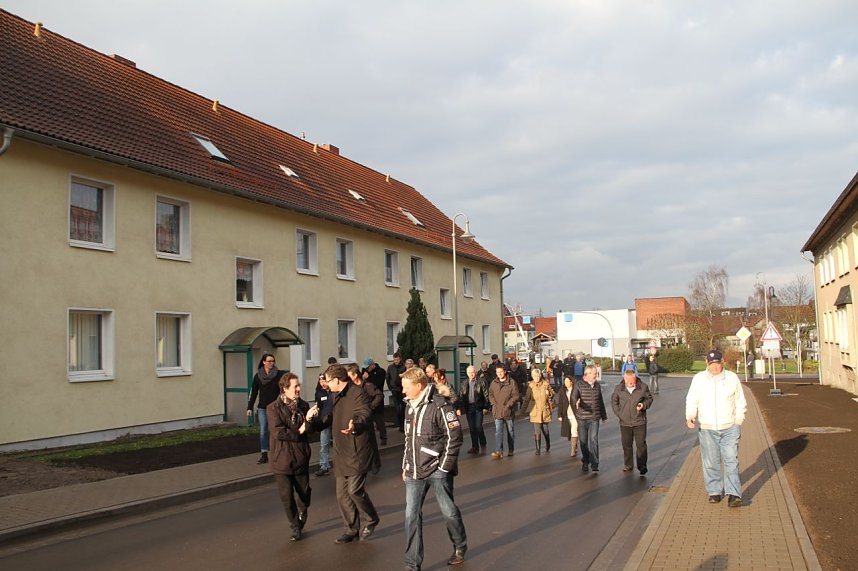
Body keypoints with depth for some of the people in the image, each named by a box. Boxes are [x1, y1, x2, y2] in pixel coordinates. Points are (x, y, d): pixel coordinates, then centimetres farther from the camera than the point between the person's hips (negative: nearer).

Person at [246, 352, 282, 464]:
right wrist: (250, 408, 4)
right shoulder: (258, 376, 4)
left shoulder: (279, 374, -4)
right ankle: (264, 455, 11)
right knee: (263, 431, 4)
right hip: (262, 408, 3)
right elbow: (253, 392, 8)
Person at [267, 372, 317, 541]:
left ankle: (302, 518, 45)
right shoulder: (274, 408, -10)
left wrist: (309, 419, -26)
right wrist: (299, 432, -10)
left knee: (304, 493, 14)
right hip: (282, 460, -3)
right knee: (287, 497, 4)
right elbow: (278, 432, -18)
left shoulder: (303, 406, 1)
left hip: (301, 459, 3)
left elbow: (309, 430, -6)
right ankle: (295, 527, 25)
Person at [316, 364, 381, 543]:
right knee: (342, 494, 8)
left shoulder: (357, 393, -15)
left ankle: (370, 520, 13)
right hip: (342, 454, 9)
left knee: (354, 490, -11)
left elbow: (366, 415, -32)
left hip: (358, 452, -9)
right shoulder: (338, 396, 15)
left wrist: (355, 426, -52)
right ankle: (352, 529, 21)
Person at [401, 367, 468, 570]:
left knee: (449, 512, 9)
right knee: (411, 516, 2)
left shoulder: (440, 406, -14)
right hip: (414, 472, 6)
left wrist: (444, 467, -14)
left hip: (437, 470, -6)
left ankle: (460, 547, 34)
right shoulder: (410, 407, 10)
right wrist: (406, 466, 15)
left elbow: (454, 437, -14)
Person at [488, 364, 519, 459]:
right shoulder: (494, 383, 4)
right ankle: (499, 452, -14)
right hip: (497, 412, 2)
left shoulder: (511, 383, -8)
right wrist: (494, 404, -3)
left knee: (510, 431, 13)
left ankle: (511, 450, 28)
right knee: (498, 432, -8)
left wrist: (507, 405, -15)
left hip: (509, 411, -2)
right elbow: (491, 395, 12)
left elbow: (515, 396, -9)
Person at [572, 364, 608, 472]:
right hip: (582, 418, -2)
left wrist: (604, 416, 22)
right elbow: (573, 398, -17)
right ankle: (585, 462, 22)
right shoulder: (579, 385, -4)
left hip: (594, 418, 2)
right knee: (583, 441, 8)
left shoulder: (597, 385, 9)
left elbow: (601, 402, 18)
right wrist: (576, 403, -41)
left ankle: (594, 463, -6)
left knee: (594, 440, -7)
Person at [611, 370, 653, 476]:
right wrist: (618, 413, 2)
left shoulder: (643, 387, -6)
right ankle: (628, 465, 24)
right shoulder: (618, 388, -3)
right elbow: (614, 401, 10)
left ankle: (642, 466, 6)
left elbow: (649, 398, 7)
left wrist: (644, 405, -12)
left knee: (641, 444, -2)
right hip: (625, 422, 2)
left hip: (639, 421, -2)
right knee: (626, 445, 11)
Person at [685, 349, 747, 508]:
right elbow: (691, 400, -1)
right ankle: (714, 491, 18)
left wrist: (738, 422, 5)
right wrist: (690, 417, -18)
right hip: (706, 429, 0)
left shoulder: (732, 378, 4)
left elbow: (740, 402, 11)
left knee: (731, 461, -6)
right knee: (710, 463, 6)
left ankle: (733, 494, -7)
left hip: (729, 428, 0)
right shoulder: (698, 379, 3)